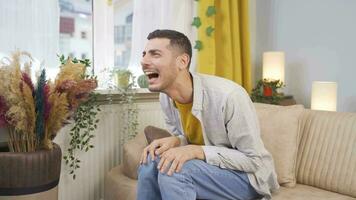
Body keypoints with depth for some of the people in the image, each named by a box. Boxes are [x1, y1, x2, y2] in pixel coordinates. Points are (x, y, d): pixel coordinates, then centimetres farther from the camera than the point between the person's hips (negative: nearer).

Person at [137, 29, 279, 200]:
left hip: (249, 176, -6)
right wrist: (174, 141, -16)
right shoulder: (165, 97, -7)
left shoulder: (229, 96, -29)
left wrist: (197, 151, -31)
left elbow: (254, 160, -22)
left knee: (173, 170, -27)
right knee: (151, 161, -15)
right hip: (207, 166, 6)